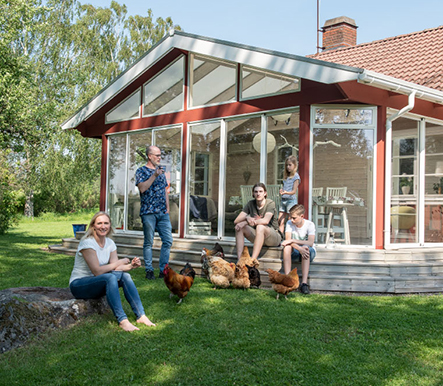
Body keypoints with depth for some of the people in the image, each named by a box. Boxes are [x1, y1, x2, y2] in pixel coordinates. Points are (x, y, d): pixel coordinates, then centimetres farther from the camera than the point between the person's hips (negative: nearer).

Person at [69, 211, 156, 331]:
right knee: (110, 277, -33)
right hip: (78, 285, -7)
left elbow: (115, 267, -4)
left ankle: (141, 316, -20)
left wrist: (130, 266, -24)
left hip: (97, 283, 7)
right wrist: (120, 262, -15)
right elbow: (97, 271, -24)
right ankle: (122, 320, -35)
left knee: (125, 276, -18)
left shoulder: (110, 243, 3)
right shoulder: (87, 242, -19)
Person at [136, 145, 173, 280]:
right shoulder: (141, 171, -1)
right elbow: (142, 188, -17)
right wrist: (155, 175, -20)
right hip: (148, 212, -5)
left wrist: (167, 207, 12)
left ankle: (163, 270, 9)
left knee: (168, 241, 1)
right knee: (149, 242, 1)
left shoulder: (161, 170, 17)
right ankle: (149, 270, 11)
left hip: (163, 213, 5)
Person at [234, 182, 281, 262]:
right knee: (239, 227, -17)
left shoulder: (270, 203, -11)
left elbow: (266, 220, -29)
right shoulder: (251, 204, 2)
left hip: (274, 237, -5)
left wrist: (246, 222, -31)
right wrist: (247, 218, -27)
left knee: (260, 227, -36)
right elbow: (236, 221, -5)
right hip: (258, 236, 5)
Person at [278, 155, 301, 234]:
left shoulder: (296, 177, -6)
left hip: (291, 200, -7)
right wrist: (281, 190, 2)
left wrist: (286, 192, -29)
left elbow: (294, 191, -12)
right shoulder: (286, 176, 15)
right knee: (280, 221, 2)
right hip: (283, 200, 7)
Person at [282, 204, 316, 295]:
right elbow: (287, 239, -21)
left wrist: (292, 240, -35)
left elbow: (310, 243, -28)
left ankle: (304, 282, -41)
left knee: (306, 247, -36)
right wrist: (300, 249, -38)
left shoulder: (310, 224, -13)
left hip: (309, 251, -2)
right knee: (287, 246, -30)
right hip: (294, 251, 2)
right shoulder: (289, 223, -6)